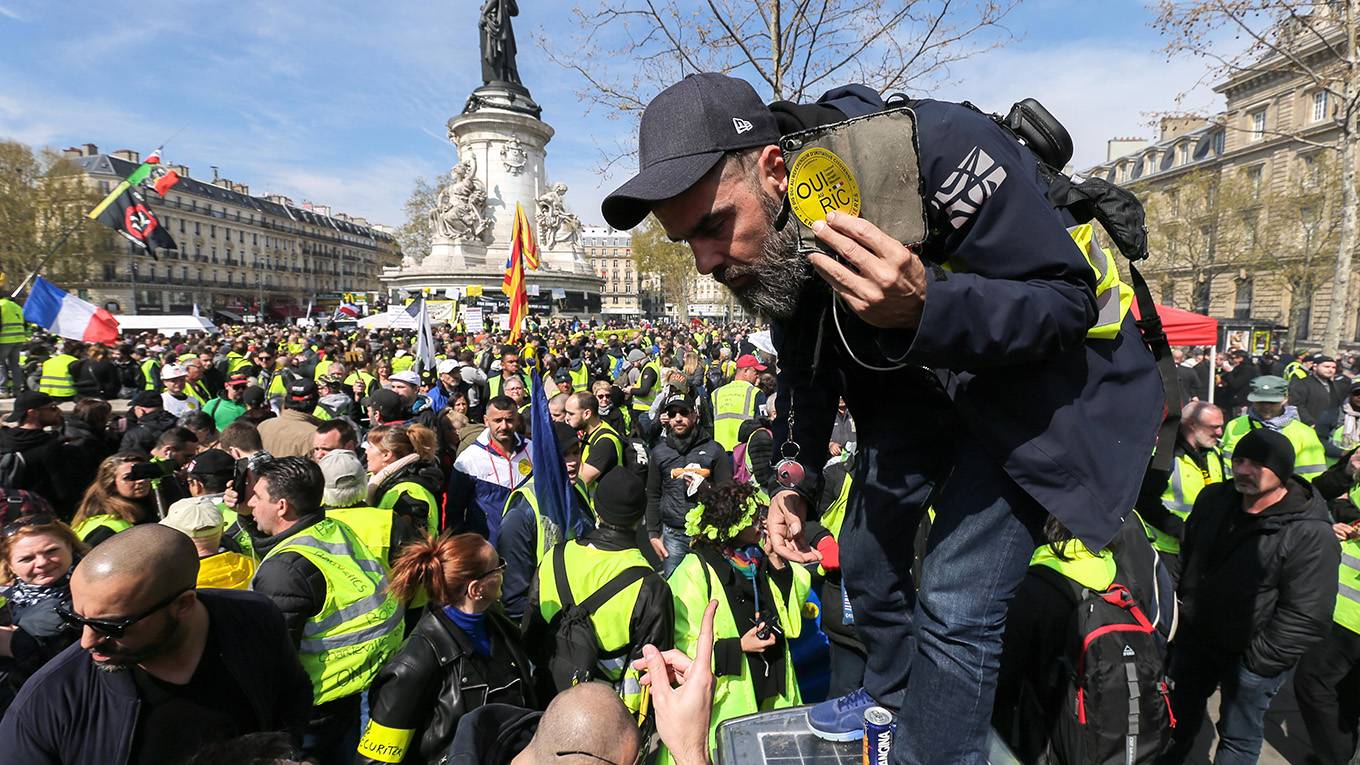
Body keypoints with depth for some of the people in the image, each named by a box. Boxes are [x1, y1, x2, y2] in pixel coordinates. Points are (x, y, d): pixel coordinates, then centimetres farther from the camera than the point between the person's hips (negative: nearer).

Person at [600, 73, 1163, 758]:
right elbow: (803, 360, 5)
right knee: (866, 558, 15)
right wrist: (796, 477, -4)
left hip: (1037, 380, -6)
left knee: (952, 602, -13)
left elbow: (1068, 298, -26)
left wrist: (922, 308, -44)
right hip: (917, 379, 6)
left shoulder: (936, 146, -33)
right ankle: (891, 695, 43)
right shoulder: (772, 240, -11)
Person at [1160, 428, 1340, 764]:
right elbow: (1187, 556, 11)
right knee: (1181, 712, 24)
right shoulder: (1213, 499, -4)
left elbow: (1307, 618, -21)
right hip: (1194, 635, 5)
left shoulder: (1311, 536, -23)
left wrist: (1257, 663, -17)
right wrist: (1178, 608, 10)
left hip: (1250, 656, -5)